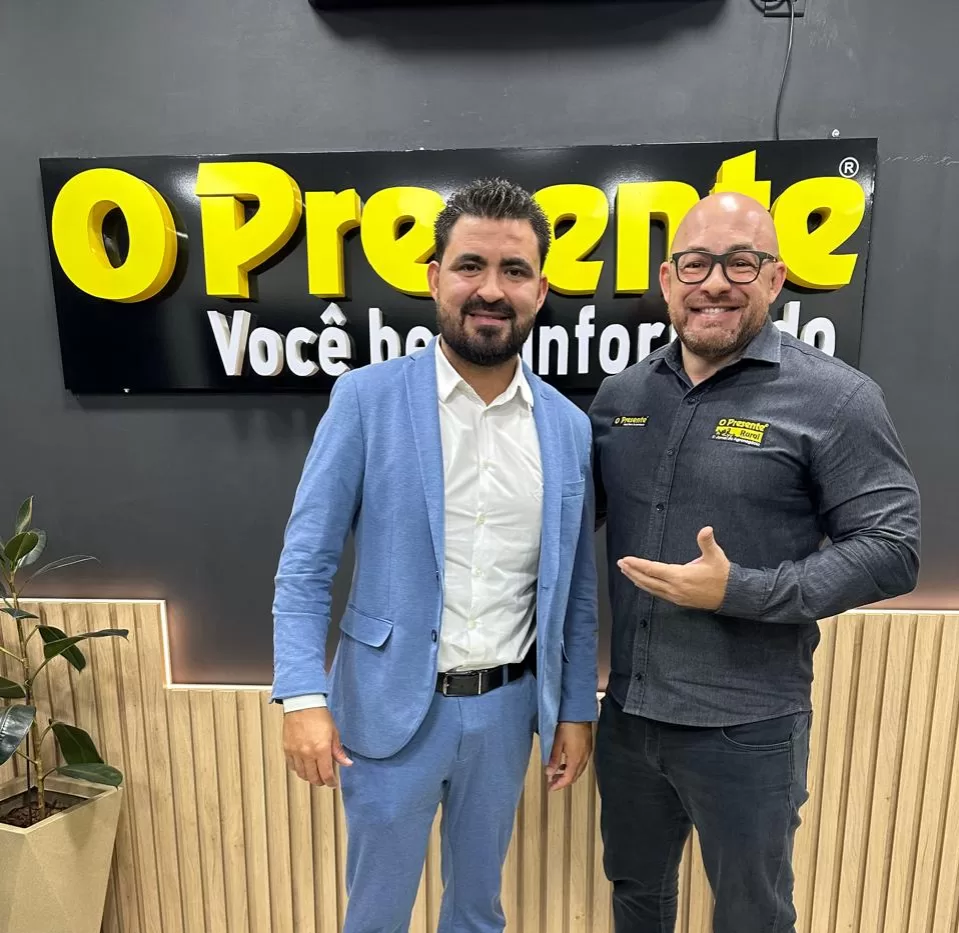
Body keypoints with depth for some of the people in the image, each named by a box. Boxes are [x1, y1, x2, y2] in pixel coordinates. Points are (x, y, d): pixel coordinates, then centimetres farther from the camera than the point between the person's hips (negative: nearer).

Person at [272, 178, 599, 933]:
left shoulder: (570, 428, -1)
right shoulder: (366, 399, -11)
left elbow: (576, 589, 4)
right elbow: (306, 561, -9)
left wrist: (577, 709, 7)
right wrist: (304, 696, -16)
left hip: (507, 706, 3)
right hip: (391, 705, -2)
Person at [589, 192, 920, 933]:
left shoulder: (835, 399, -12)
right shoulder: (621, 394, 1)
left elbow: (891, 550, -14)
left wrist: (739, 592, -23)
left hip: (747, 728, -4)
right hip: (629, 711, 5)